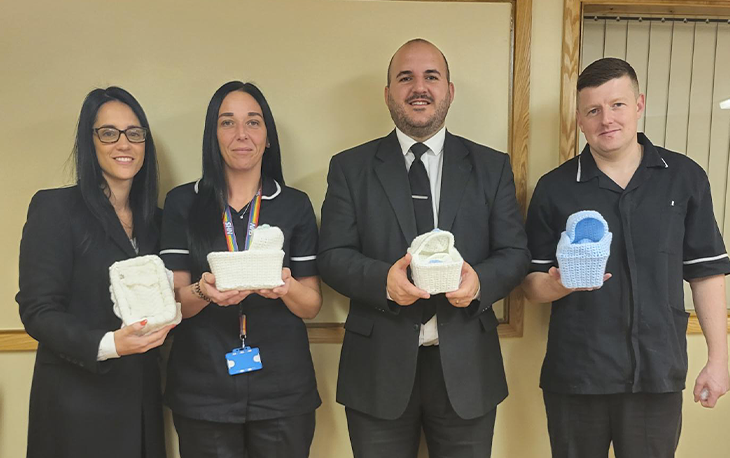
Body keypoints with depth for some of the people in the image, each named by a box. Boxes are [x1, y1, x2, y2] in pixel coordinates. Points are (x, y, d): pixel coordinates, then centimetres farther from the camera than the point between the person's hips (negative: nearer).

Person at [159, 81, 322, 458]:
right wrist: (203, 291, -21)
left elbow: (312, 305, 3)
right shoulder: (182, 203, 2)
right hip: (203, 393, 0)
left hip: (282, 392, 1)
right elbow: (174, 302, 1)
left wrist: (287, 288, -19)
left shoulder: (295, 205, 2)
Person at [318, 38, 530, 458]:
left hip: (466, 367, 1)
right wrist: (383, 279, -22)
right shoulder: (350, 167, 3)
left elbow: (515, 254, 3)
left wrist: (480, 281, -18)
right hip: (378, 367, -1)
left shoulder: (492, 167, 5)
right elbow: (333, 256, -3)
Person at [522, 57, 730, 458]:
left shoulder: (685, 178, 2)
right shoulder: (554, 188, -1)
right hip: (574, 376, 0)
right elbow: (532, 283, 3)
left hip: (658, 376, 1)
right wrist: (560, 284, -19)